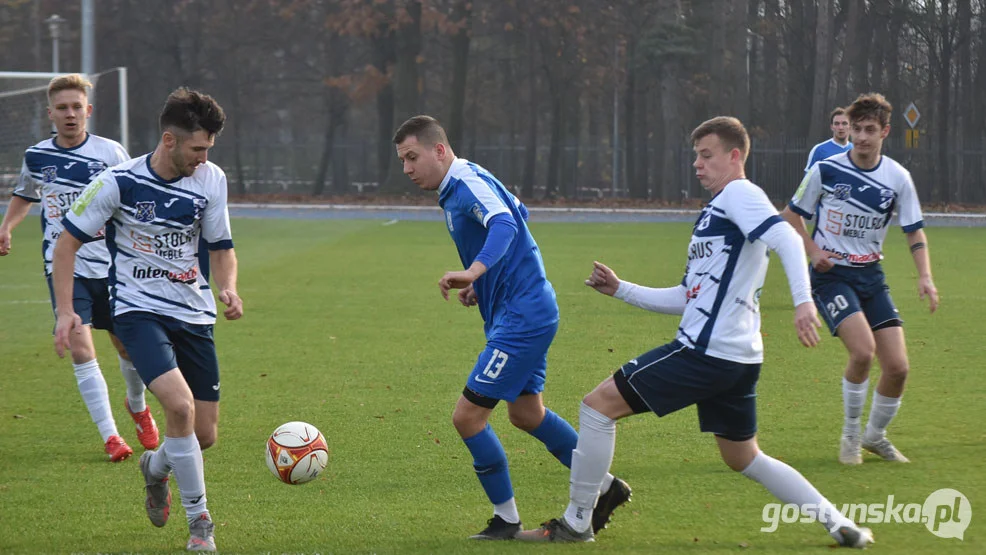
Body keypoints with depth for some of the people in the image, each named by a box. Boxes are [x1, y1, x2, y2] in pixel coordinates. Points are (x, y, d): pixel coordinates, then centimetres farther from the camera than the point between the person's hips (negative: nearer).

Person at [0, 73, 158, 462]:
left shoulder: (110, 153, -6)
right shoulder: (37, 156, 3)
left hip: (110, 265, 0)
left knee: (128, 347, 11)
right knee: (81, 349, -14)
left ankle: (137, 405, 43)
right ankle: (110, 436, -8)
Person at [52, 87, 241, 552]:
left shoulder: (211, 180, -2)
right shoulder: (119, 183, -13)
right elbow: (67, 242, -3)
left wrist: (227, 287, -11)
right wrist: (65, 311, -10)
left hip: (193, 314, 5)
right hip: (138, 310, -5)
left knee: (205, 435, 5)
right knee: (180, 405, -27)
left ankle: (155, 467, 42)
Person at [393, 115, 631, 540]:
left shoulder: (469, 183, -18)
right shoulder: (455, 189, 13)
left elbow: (505, 223, -37)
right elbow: (518, 213, 27)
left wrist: (474, 271, -55)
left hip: (522, 317, -11)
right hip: (529, 313, 11)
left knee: (468, 415, -10)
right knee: (526, 413, 23)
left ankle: (506, 519, 3)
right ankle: (605, 488, 33)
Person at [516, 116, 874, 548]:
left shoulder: (739, 194, -6)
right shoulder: (714, 212, 23)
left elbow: (786, 238, -22)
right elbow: (686, 299, 25)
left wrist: (803, 301, -35)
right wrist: (620, 289, 19)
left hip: (707, 351, -10)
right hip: (735, 357, 10)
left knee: (597, 405, -5)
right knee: (743, 459, 20)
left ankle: (576, 523, -1)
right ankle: (838, 523, 15)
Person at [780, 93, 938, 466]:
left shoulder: (897, 178, 0)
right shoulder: (826, 170, -7)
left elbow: (914, 231, 8)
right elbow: (791, 214, 6)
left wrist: (925, 276, -7)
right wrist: (812, 251, -9)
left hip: (871, 276, 4)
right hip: (832, 275, -4)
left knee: (897, 366, -6)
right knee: (863, 350, -25)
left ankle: (875, 436, 21)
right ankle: (850, 435, -4)